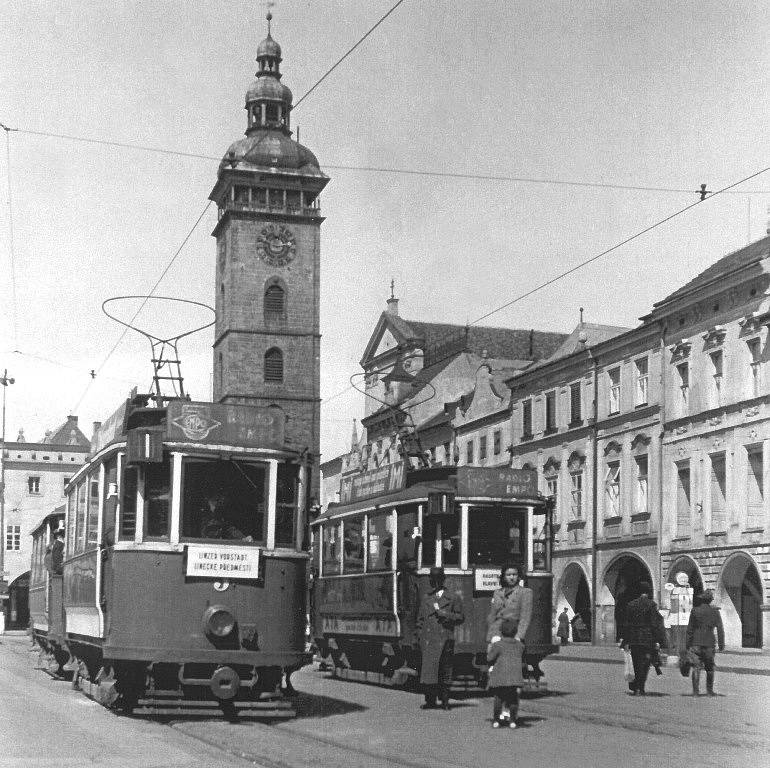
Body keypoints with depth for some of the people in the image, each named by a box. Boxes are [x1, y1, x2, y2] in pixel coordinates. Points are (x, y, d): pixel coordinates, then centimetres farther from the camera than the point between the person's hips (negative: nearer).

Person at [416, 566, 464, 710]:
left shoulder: (451, 598, 8)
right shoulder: (426, 599, 15)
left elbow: (461, 617, 7)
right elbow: (420, 620, 17)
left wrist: (446, 615, -7)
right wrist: (420, 636, 7)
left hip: (446, 638, -1)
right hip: (429, 640, 1)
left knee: (445, 671, 0)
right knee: (428, 669, -6)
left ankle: (445, 701, 7)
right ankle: (430, 700, -1)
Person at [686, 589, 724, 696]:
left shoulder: (695, 611, 1)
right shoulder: (715, 611, 1)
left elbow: (690, 629, 2)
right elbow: (720, 629, -1)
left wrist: (688, 644, 7)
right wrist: (721, 644, 3)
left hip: (696, 642, 0)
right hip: (709, 643, 0)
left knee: (696, 668, -3)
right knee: (710, 668, 13)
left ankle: (695, 690, -12)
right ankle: (709, 690, 17)